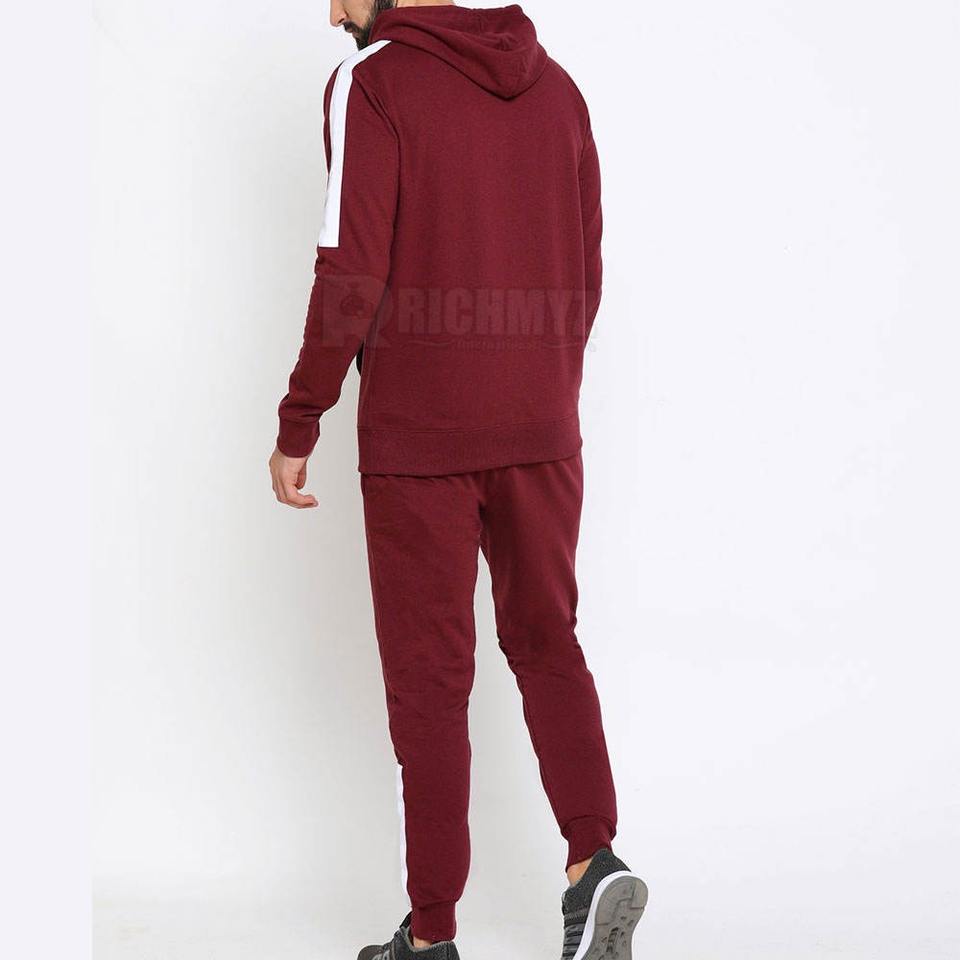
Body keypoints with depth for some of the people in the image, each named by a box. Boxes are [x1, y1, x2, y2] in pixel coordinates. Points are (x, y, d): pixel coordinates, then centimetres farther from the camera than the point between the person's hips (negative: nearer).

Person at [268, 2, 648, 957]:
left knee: (428, 675, 6)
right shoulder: (552, 85, 9)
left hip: (417, 435, -5)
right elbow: (583, 273, 11)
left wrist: (297, 427, -6)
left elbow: (352, 275, -15)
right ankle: (593, 859, 1)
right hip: (541, 429, 5)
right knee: (545, 642, 18)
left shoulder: (372, 83, -9)